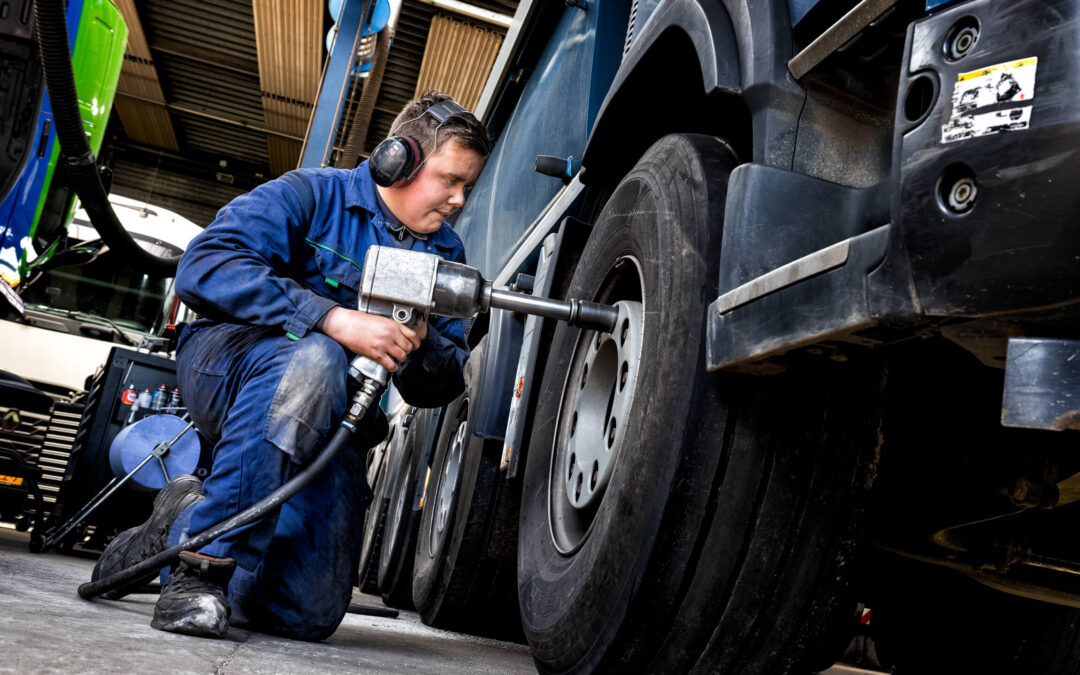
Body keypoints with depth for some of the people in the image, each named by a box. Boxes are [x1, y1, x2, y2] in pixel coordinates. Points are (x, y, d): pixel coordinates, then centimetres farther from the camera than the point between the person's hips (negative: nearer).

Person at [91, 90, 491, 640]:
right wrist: (335, 318, -31)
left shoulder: (446, 253, 8)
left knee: (308, 613, -8)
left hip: (330, 426, 5)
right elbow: (203, 268, -23)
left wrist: (419, 346, -19)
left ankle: (182, 522, 18)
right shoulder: (312, 195, -7)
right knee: (311, 358, -41)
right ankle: (202, 556, -26)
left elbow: (442, 388, 6)